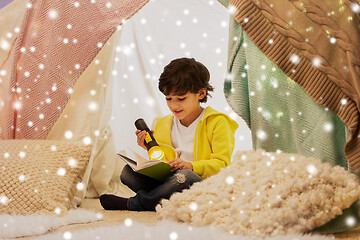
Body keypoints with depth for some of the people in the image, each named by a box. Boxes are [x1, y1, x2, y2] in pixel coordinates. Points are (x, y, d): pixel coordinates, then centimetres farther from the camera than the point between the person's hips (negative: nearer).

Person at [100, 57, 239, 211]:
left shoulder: (217, 123, 0)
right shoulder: (162, 125, 17)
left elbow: (222, 164, -9)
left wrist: (190, 166, -24)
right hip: (166, 181, 5)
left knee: (185, 176, -39)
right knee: (128, 172, -14)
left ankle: (131, 204, -21)